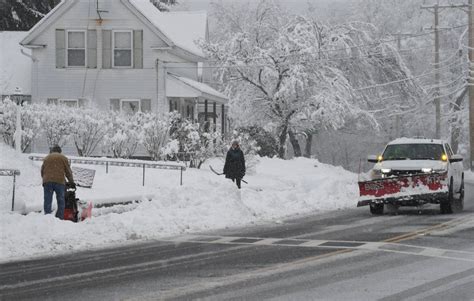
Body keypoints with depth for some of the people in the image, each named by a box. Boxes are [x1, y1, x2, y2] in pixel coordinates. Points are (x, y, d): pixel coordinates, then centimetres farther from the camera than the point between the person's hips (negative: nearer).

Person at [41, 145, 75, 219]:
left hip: (47, 181, 2)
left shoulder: (46, 158, 20)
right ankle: (60, 217, -3)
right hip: (59, 181, -2)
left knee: (47, 201, 1)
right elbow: (68, 171, 12)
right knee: (61, 201, 4)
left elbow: (42, 171, 20)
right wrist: (71, 182, 21)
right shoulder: (63, 158, 12)